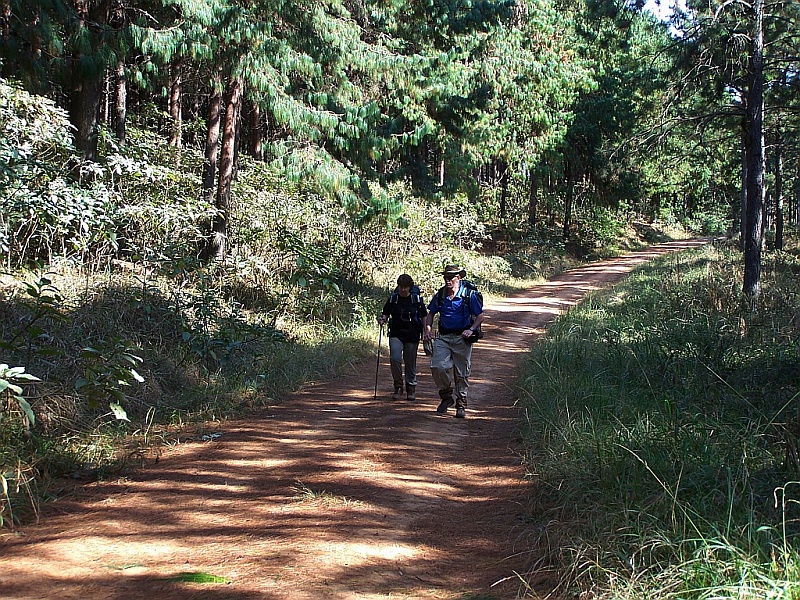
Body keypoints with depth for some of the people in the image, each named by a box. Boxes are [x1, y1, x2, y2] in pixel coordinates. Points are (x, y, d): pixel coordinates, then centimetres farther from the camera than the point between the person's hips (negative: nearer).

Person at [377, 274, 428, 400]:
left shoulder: (417, 299, 0)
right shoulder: (392, 299, 3)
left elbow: (424, 317, 6)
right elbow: (386, 314, 12)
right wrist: (382, 319, -11)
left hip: (412, 336, 0)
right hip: (396, 334, 0)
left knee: (410, 362, 5)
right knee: (395, 358, -16)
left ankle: (411, 388, 21)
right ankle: (398, 387, 0)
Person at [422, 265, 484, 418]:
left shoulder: (469, 294, -5)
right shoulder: (440, 295, 5)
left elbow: (480, 316, 0)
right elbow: (431, 314, 18)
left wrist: (471, 330, -16)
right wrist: (427, 330, 2)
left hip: (462, 338, -3)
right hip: (443, 337, 3)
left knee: (461, 374, 3)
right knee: (437, 366, -14)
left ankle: (461, 405, 16)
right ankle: (447, 396, 8)